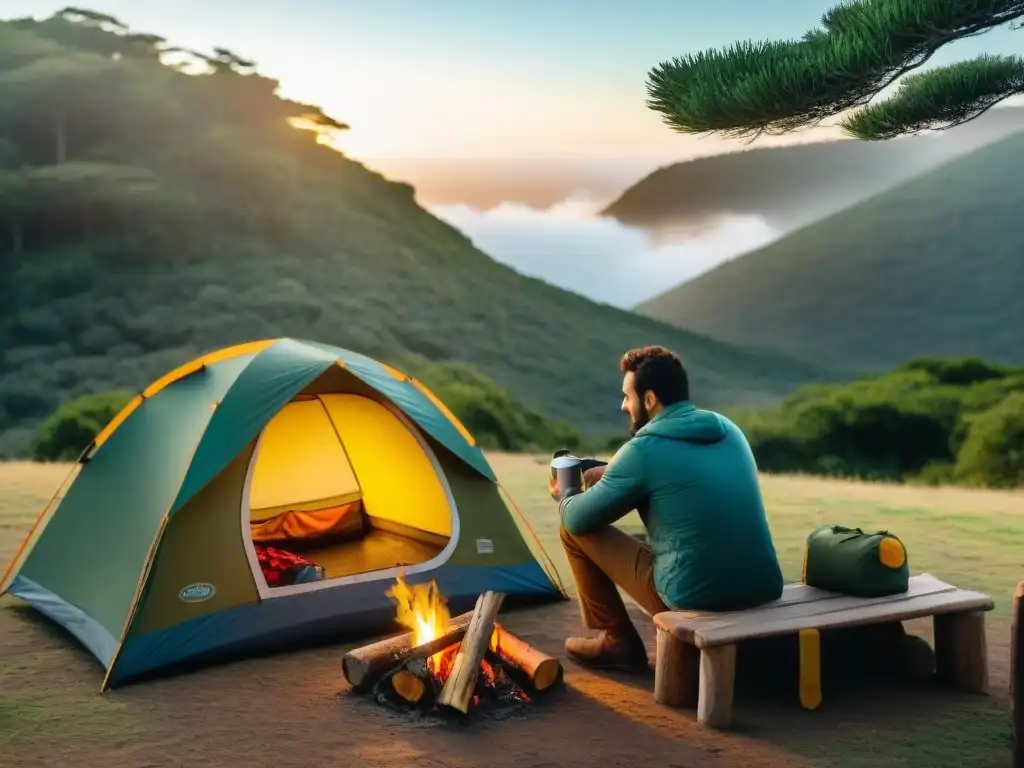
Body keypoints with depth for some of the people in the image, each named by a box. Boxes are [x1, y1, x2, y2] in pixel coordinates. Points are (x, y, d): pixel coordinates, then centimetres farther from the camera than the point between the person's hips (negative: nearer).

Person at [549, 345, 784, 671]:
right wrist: (608, 474, 26)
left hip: (697, 598, -7)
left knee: (575, 530, 7)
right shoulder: (728, 429, 9)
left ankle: (616, 640, 19)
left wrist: (565, 498, 20)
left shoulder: (644, 449, -11)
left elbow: (579, 520, -3)